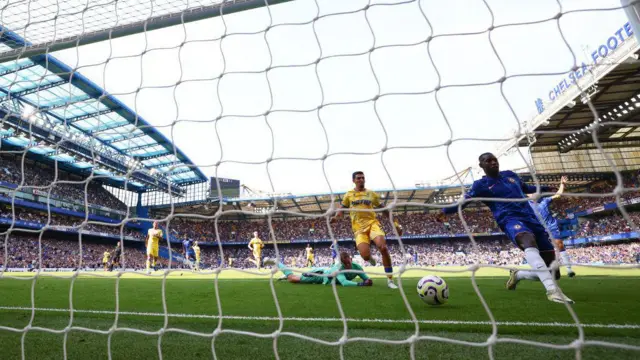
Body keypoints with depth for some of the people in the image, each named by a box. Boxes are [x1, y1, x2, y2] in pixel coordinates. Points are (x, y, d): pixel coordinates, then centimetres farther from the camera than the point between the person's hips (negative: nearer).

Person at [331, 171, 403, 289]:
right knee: (365, 256, -18)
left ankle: (390, 280, -10)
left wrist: (395, 223, 13)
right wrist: (336, 217, -12)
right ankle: (370, 258, 25)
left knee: (383, 247, -25)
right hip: (359, 228, 0)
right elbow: (341, 208, 12)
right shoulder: (349, 195, 11)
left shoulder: (371, 194, 12)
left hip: (373, 223, 1)